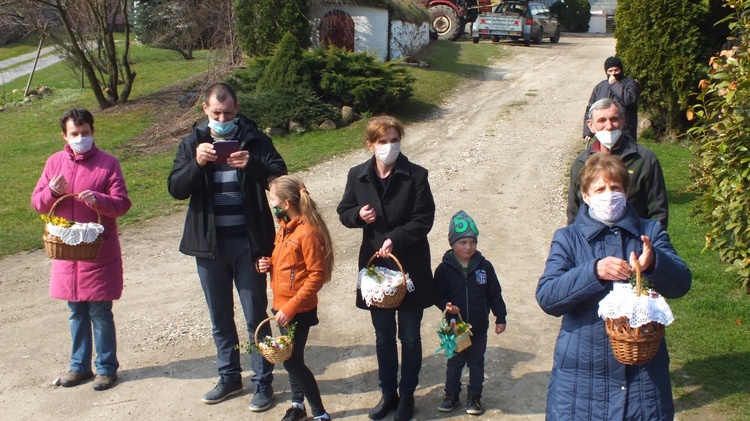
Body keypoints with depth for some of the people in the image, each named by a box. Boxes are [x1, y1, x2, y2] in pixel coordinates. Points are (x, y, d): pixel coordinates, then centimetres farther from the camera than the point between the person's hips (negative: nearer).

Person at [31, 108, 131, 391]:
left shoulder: (107, 163, -5)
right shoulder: (55, 163, 6)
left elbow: (122, 204, -9)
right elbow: (37, 203, 7)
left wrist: (98, 200, -28)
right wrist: (52, 191, -14)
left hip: (99, 251, -4)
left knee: (100, 312, 1)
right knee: (77, 312, 14)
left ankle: (106, 367, 14)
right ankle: (80, 366, 26)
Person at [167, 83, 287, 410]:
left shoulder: (255, 140, -2)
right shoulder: (192, 143, 4)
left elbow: (281, 178, -10)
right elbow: (176, 189, -4)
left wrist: (253, 165, -28)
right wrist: (196, 163, -22)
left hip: (248, 242, -3)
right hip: (209, 244, 3)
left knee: (256, 316, 5)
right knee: (220, 318, 15)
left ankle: (263, 382, 17)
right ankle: (229, 377, 31)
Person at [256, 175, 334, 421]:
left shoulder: (308, 232, -21)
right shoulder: (284, 227, 6)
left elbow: (316, 276, -21)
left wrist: (291, 307, -21)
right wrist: (268, 264, -1)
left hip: (299, 310, -8)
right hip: (283, 306, 8)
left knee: (292, 361, -2)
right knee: (291, 357, 17)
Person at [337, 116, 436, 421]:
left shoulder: (416, 175, -11)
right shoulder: (357, 176, -1)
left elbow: (424, 219, -12)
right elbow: (344, 212, 8)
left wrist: (396, 239, -25)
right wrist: (358, 215, -14)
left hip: (410, 268, -3)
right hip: (375, 267, 3)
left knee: (409, 337, 11)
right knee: (383, 336, 16)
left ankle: (407, 394, 27)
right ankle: (388, 393, 31)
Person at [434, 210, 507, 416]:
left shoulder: (484, 266, -5)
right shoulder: (444, 269, -9)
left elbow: (495, 294, 2)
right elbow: (438, 295, -4)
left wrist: (500, 318, 2)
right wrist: (446, 306, -24)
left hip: (479, 328, 1)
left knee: (476, 363, 13)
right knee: (454, 363, 13)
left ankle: (474, 397, 27)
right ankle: (451, 395, 29)